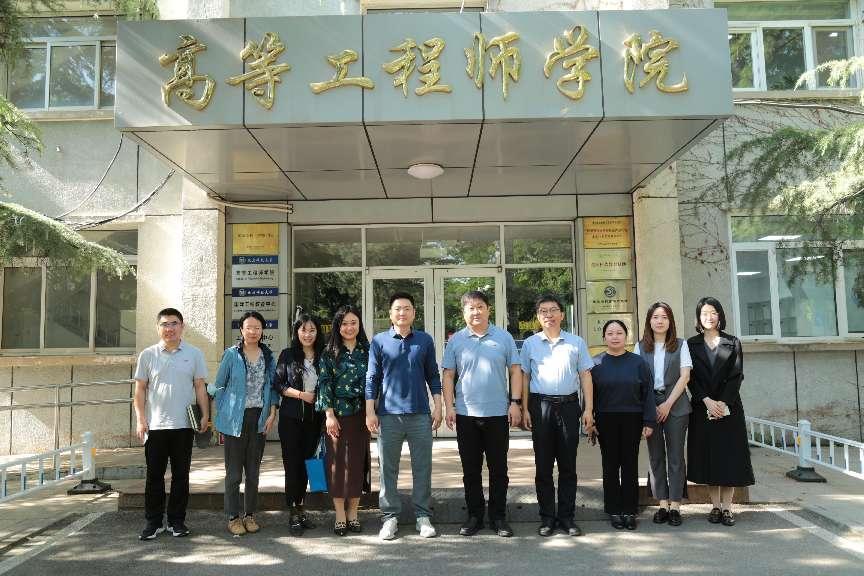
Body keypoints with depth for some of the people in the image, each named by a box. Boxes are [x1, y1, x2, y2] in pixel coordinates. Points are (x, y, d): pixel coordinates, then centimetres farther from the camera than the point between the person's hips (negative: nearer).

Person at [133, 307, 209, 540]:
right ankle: (153, 522, 17)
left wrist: (205, 415, -2)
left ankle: (176, 521, 18)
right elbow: (140, 389, 5)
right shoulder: (148, 355, 4)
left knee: (181, 475, 7)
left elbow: (200, 387, 5)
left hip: (184, 425, 0)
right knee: (154, 475, 6)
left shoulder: (194, 354, 4)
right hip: (155, 425, 0)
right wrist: (140, 419, -3)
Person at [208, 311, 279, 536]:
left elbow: (272, 387, 11)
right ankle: (233, 517, 14)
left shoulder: (269, 356, 6)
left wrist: (272, 414, 1)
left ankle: (250, 515, 22)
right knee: (234, 472, 2)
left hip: (259, 418, 3)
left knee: (253, 471, 10)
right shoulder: (231, 355, -3)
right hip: (236, 419, -3)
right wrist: (221, 416, 0)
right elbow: (219, 386, 3)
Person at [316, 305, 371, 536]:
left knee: (357, 460, 4)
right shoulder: (330, 352, 2)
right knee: (337, 460, 1)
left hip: (360, 412, 2)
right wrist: (329, 414, -9)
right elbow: (324, 383, -2)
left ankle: (353, 513, 15)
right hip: (337, 412, -1)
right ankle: (340, 515, 10)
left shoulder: (367, 351, 7)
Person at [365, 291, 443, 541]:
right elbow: (372, 378, 3)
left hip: (420, 414, 1)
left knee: (422, 467, 5)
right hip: (388, 415, -1)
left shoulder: (425, 340, 7)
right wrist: (370, 411, -2)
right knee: (387, 469, 5)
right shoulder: (379, 341, 3)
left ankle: (423, 516, 17)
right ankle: (390, 516, 17)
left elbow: (433, 376, 11)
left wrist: (438, 406, 4)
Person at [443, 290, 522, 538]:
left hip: (498, 414, 0)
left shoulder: (504, 337, 4)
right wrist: (449, 406, -3)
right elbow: (448, 375, 5)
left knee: (498, 469, 7)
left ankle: (498, 517, 19)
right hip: (465, 414, 1)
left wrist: (515, 402, -4)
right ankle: (474, 516, 22)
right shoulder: (456, 340, 5)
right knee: (471, 469, 9)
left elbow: (515, 371, 4)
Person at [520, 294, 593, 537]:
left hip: (569, 405, 0)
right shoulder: (530, 344, 8)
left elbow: (585, 376, 8)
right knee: (543, 465, 4)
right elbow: (525, 377, 8)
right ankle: (547, 517, 13)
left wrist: (588, 409, 1)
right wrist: (524, 408, 1)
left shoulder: (576, 342, 9)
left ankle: (567, 517, 15)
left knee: (568, 465, 6)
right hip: (541, 405, 0)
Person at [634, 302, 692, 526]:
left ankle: (675, 506, 5)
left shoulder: (681, 345, 6)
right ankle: (662, 505, 11)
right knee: (655, 456, 4)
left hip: (676, 405, -1)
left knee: (675, 456, -1)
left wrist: (668, 404, -10)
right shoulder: (641, 347, 9)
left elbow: (685, 376, -2)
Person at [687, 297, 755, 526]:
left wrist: (723, 402, -12)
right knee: (708, 455, 3)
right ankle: (715, 505, 11)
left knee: (729, 455, -1)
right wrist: (707, 400, -13)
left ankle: (727, 507, 6)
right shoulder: (692, 344, 6)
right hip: (702, 407, 0)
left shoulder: (733, 343, 6)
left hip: (729, 406, 0)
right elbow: (691, 378, 0)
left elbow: (737, 376, -1)